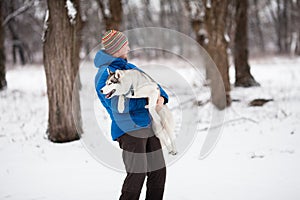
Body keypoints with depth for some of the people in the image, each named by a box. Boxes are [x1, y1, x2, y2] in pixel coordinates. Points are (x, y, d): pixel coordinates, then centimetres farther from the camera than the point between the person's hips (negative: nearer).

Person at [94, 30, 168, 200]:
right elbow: (117, 104, -21)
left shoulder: (130, 68, 20)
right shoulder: (105, 75, -9)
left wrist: (161, 98, -7)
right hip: (130, 128, -8)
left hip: (149, 126, 9)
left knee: (158, 170, 10)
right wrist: (148, 102, -18)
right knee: (137, 173, -12)